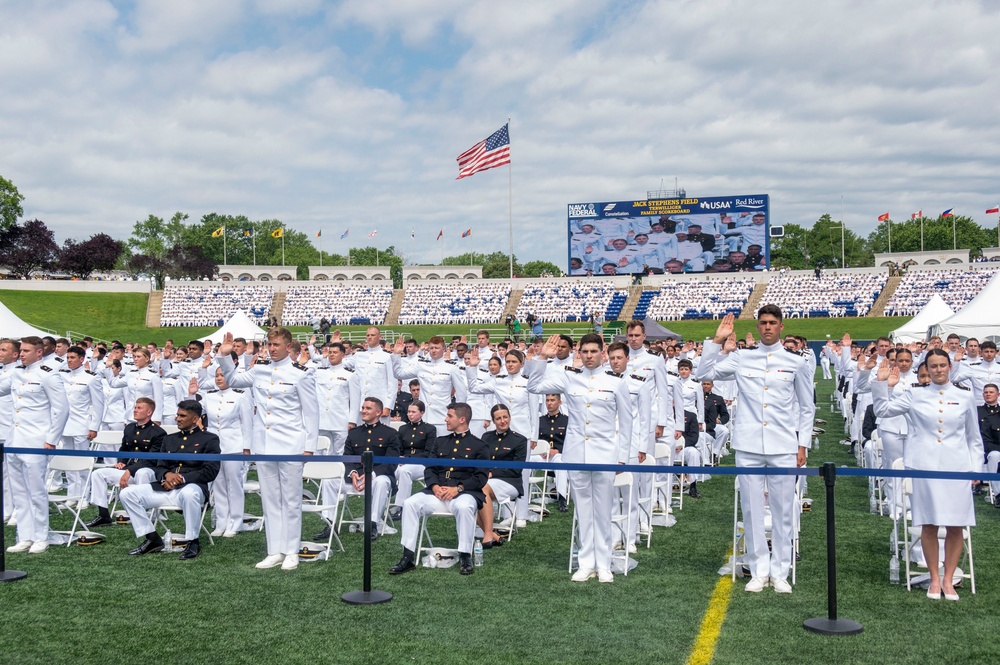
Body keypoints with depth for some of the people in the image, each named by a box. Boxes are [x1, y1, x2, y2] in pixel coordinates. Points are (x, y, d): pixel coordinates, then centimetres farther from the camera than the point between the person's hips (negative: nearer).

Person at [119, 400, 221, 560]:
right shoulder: (169, 439, 23)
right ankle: (152, 539, -1)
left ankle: (193, 542, -21)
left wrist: (182, 478, -15)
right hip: (165, 487, 6)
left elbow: (210, 471, -5)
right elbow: (158, 467, 19)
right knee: (126, 493, -10)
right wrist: (166, 475, -6)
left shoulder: (209, 439, 6)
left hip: (191, 486, -6)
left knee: (189, 494, -42)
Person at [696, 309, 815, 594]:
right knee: (751, 508, 4)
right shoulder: (741, 359, 6)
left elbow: (807, 408, 11)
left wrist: (803, 445, 6)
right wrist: (717, 341, -4)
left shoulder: (796, 363, 6)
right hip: (748, 446, 0)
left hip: (783, 448, 0)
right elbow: (705, 373, 3)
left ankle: (780, 572, 14)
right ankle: (758, 571, 14)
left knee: (783, 510, 3)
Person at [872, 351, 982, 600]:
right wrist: (881, 383, -2)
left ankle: (948, 580, 14)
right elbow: (882, 410, 7)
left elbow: (974, 438, 14)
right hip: (925, 467, -1)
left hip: (956, 468, 1)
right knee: (928, 525, 1)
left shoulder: (965, 397, 10)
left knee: (956, 526, 1)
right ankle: (934, 579, 14)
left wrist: (976, 468, 7)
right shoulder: (915, 395, 7)